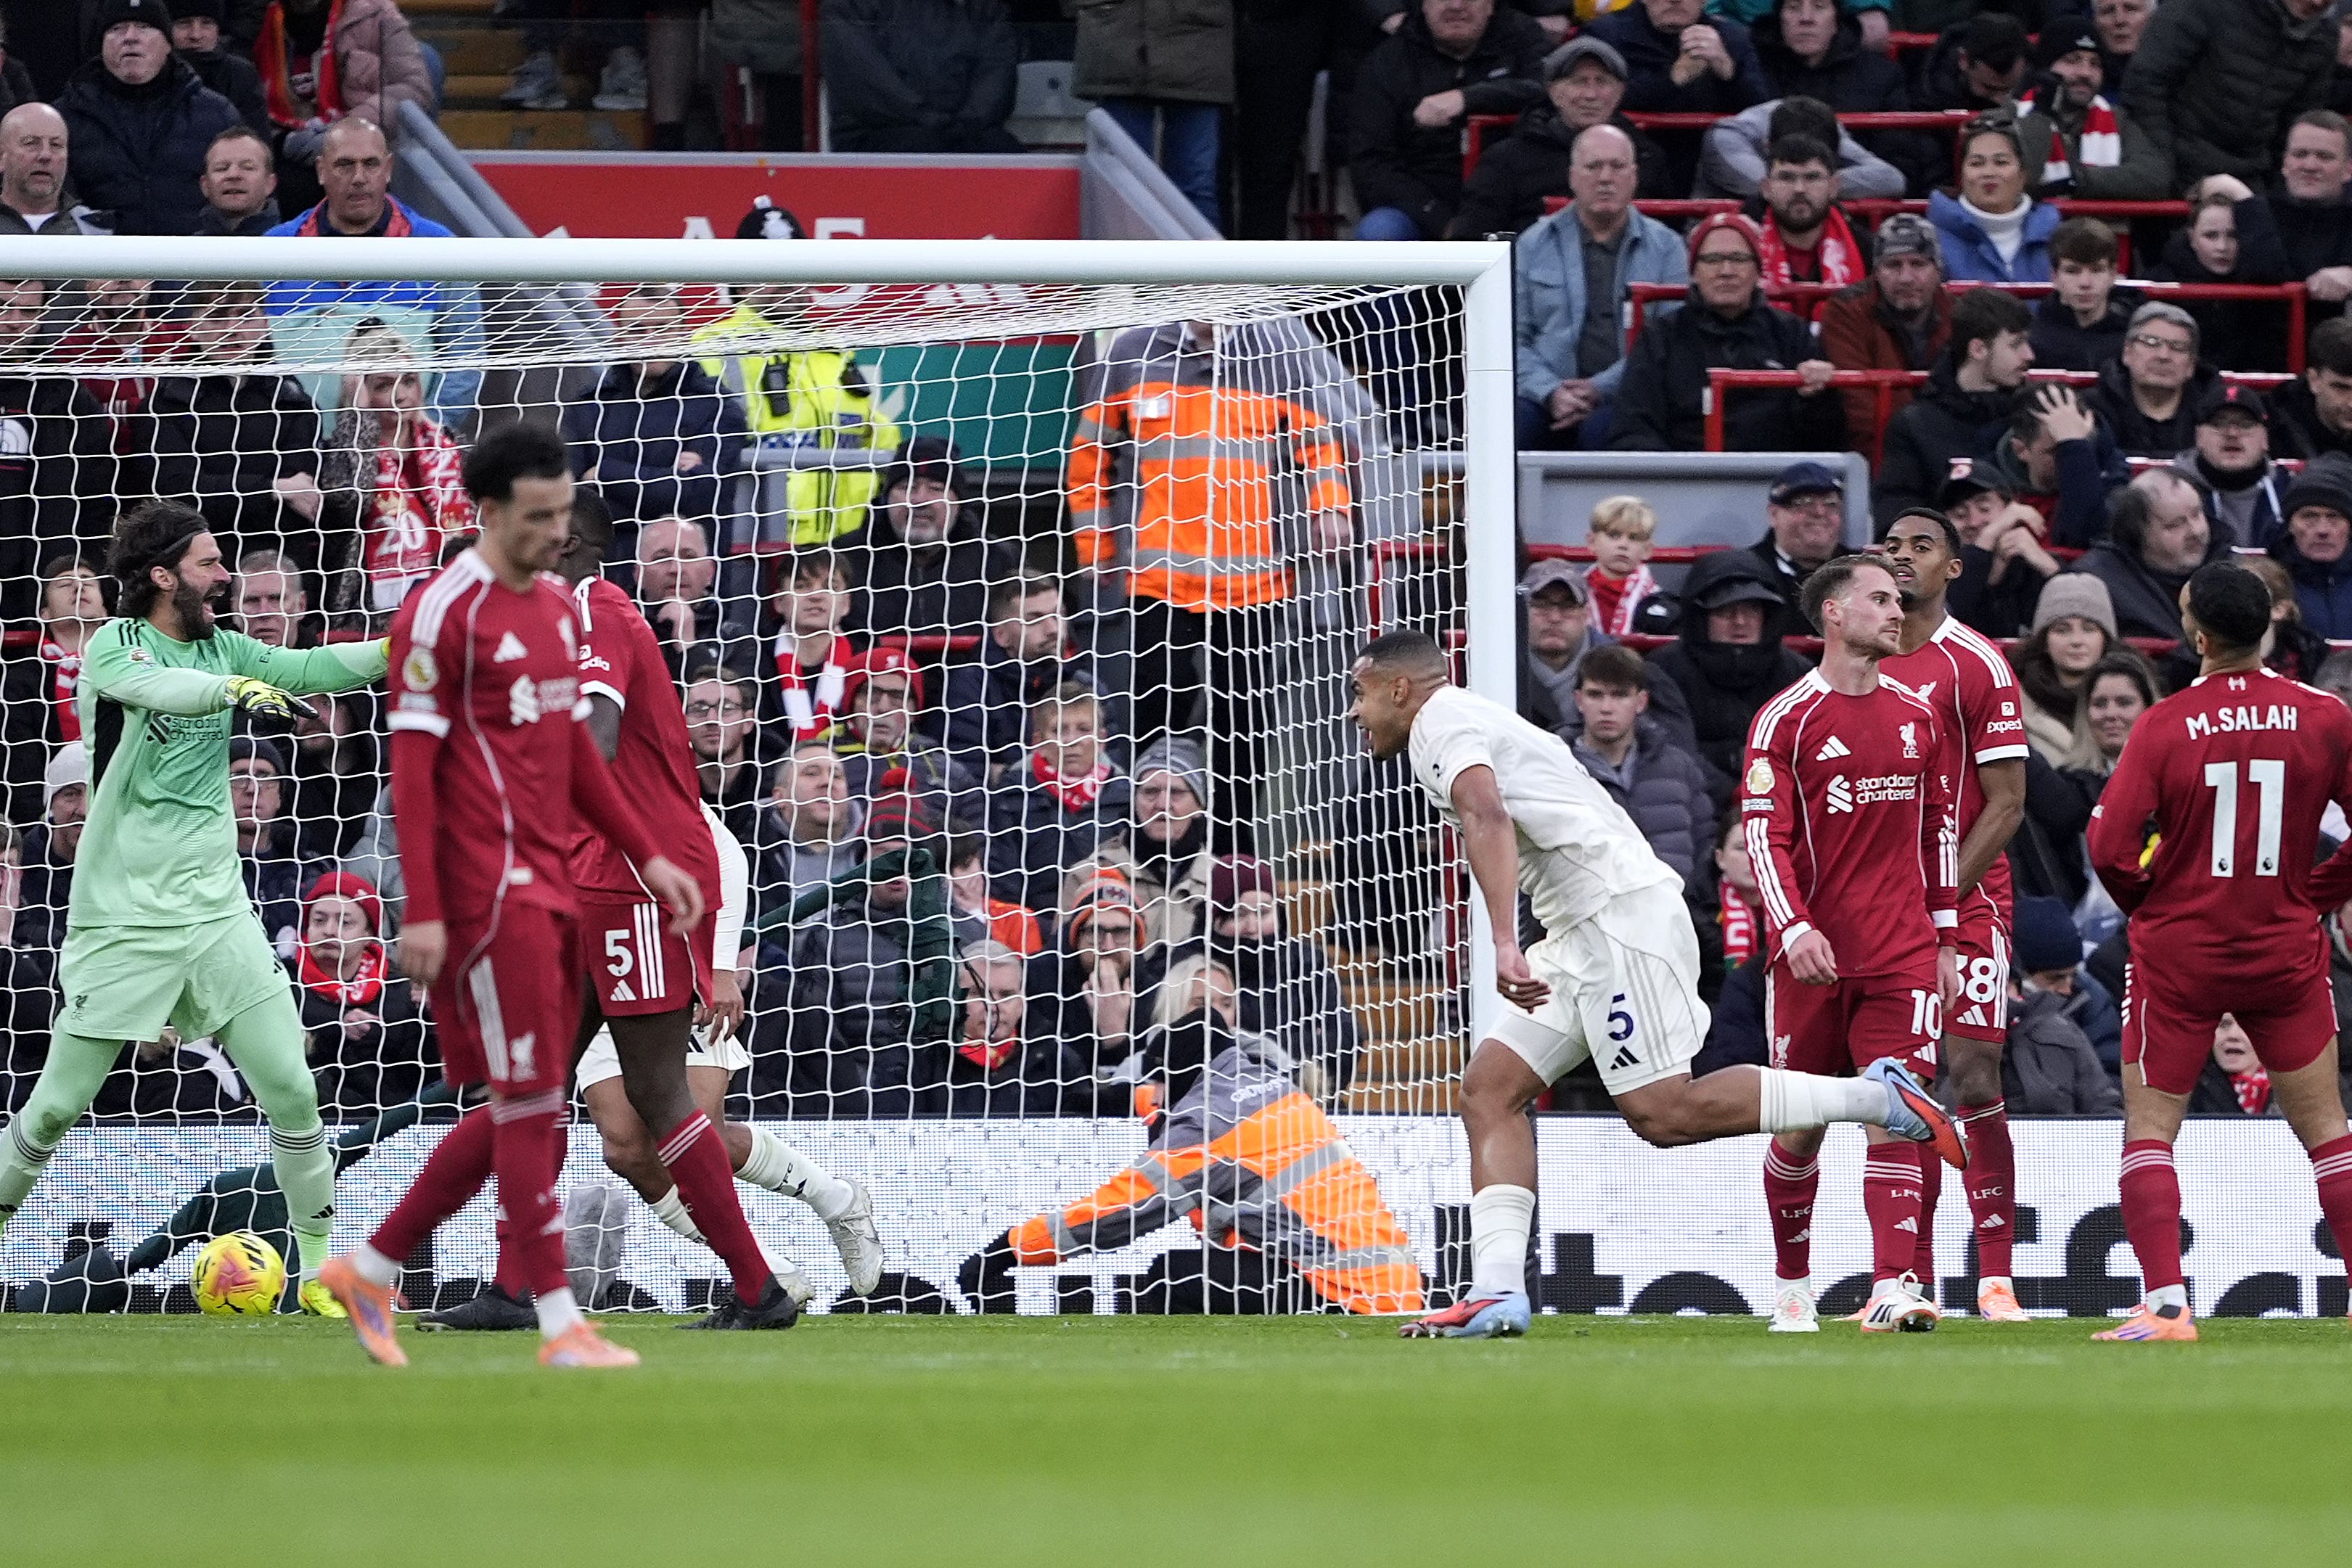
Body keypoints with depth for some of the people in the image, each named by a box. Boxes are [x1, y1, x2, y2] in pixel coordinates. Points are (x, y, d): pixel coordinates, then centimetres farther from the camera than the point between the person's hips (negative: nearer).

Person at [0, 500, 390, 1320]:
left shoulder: (222, 649, 11)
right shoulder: (113, 646, -7)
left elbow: (310, 669, -1)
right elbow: (152, 685, -28)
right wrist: (237, 688, -45)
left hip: (216, 909, 5)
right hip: (123, 915, -5)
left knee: (292, 1091, -4)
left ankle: (323, 1269, 4)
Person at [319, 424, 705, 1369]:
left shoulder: (557, 608, 15)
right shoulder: (443, 612, -10)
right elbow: (411, 766, -13)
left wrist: (647, 856, 21)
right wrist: (422, 912, -17)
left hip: (550, 889, 9)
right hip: (488, 891, -9)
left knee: (520, 1113, 10)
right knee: (530, 1104, -6)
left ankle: (369, 1270, 21)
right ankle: (560, 1326, -3)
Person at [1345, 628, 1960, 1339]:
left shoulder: (1441, 721, -5)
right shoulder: (1470, 721, 25)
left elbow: (1488, 818, -23)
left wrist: (1506, 944, -34)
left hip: (1622, 908, -10)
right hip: (1584, 933, 10)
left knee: (1660, 1113, -15)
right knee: (1489, 1088, 2)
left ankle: (1874, 1097, -9)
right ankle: (1496, 1290, -7)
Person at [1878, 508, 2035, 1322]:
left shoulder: (1976, 666, -4)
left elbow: (2006, 804, -8)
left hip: (1967, 906, -5)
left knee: (1975, 1084, -11)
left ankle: (1995, 1280, -8)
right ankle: (1913, 1285, 6)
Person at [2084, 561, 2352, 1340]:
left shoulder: (2165, 725, -12)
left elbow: (2109, 845, -15)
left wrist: (2145, 903, 4)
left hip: (2179, 954, -2)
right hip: (2287, 950, 2)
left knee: (2149, 1128, 5)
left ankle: (2165, 1304, -8)